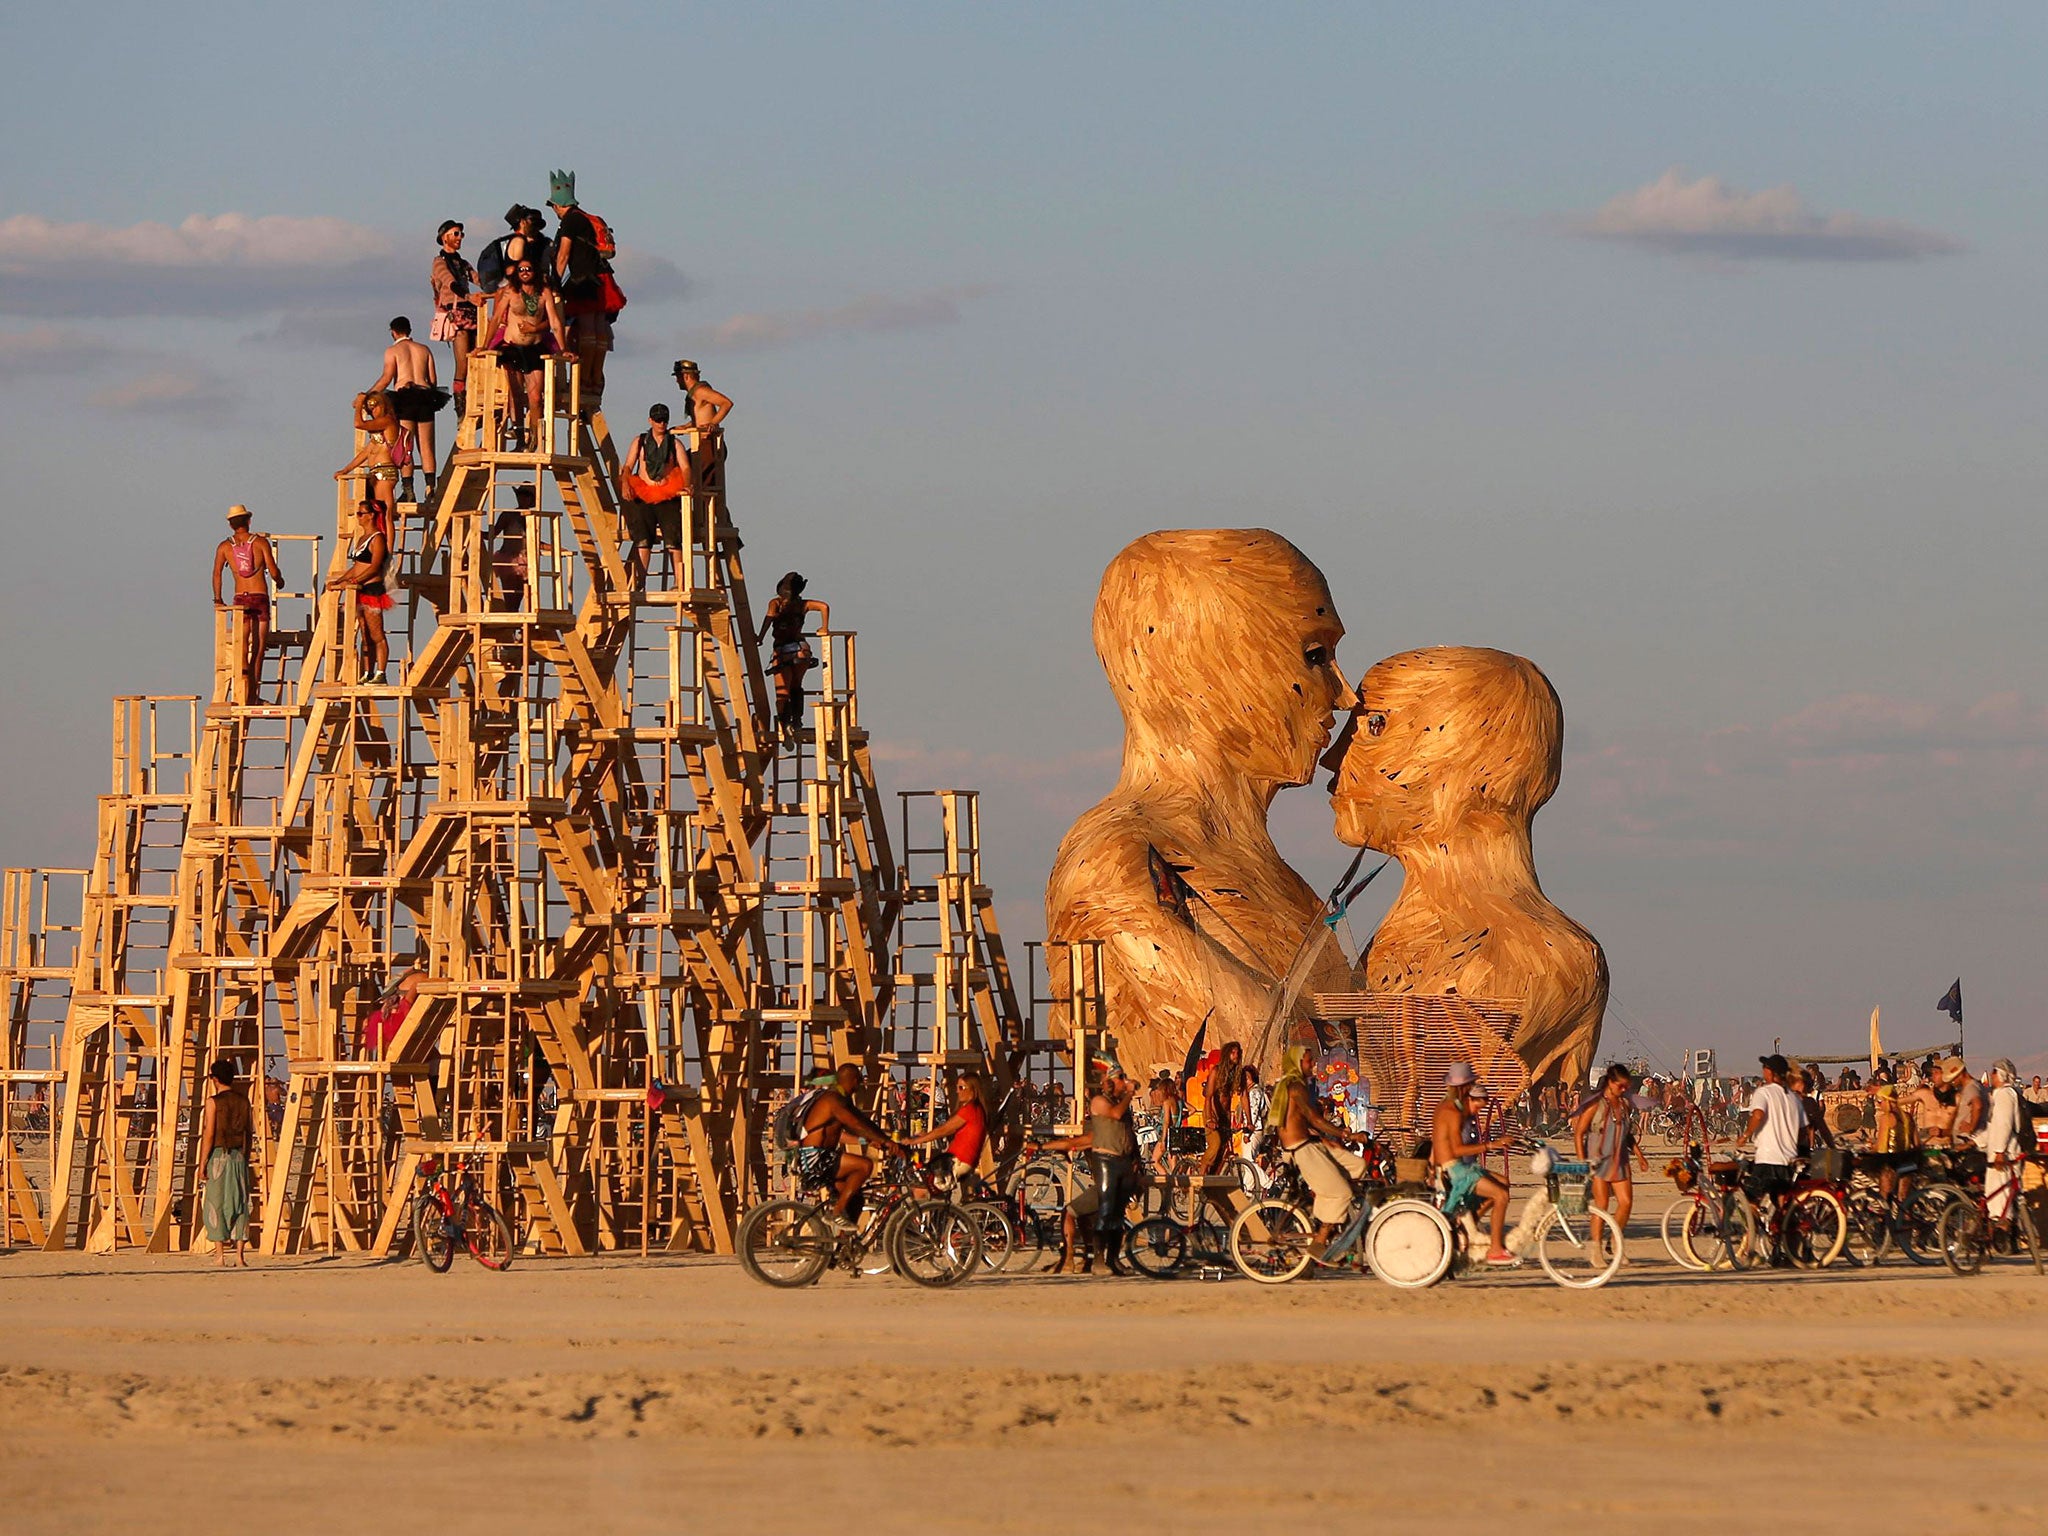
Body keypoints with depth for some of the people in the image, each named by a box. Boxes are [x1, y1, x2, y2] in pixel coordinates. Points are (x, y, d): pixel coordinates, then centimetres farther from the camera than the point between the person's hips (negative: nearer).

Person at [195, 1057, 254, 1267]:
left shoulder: (214, 1102, -8)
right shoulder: (243, 1101, 7)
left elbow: (209, 1135, -11)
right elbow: (248, 1133, 10)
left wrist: (202, 1164, -8)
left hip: (218, 1155, -4)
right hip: (239, 1155, 4)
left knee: (216, 1206, 1)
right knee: (239, 1205, 6)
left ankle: (221, 1256, -1)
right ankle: (240, 1253, 1)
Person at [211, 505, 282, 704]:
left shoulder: (225, 546, 6)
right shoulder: (260, 542, 1)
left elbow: (217, 573, -3)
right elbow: (273, 571, -4)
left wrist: (218, 600, 4)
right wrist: (279, 581, 18)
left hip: (240, 599, 1)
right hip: (260, 597, -1)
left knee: (242, 646, -1)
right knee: (258, 647, 5)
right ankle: (254, 694, 5)